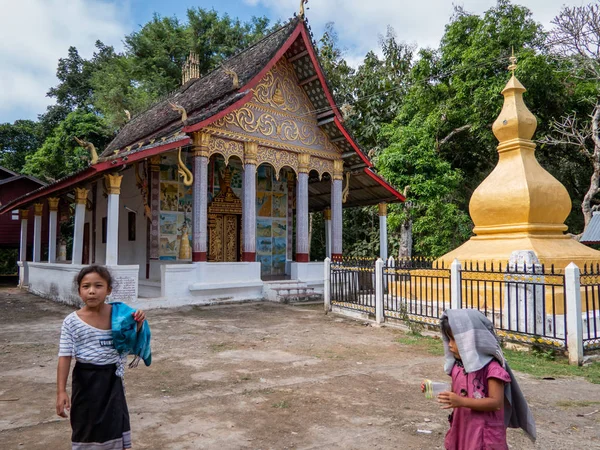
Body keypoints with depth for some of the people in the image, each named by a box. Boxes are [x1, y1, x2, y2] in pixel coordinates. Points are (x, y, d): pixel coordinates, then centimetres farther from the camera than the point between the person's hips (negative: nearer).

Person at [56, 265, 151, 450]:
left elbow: (132, 344, 3)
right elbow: (64, 357, -10)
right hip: (86, 379, -1)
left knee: (115, 425, 13)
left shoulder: (119, 315, -7)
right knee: (86, 425, 13)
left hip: (111, 377, 2)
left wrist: (138, 325, -16)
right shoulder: (72, 322, -12)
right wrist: (61, 391, -14)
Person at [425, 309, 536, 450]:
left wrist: (462, 401, -29)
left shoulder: (491, 367, -18)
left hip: (484, 434, -7)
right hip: (461, 430, 7)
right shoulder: (456, 365, 3)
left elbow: (496, 403, -21)